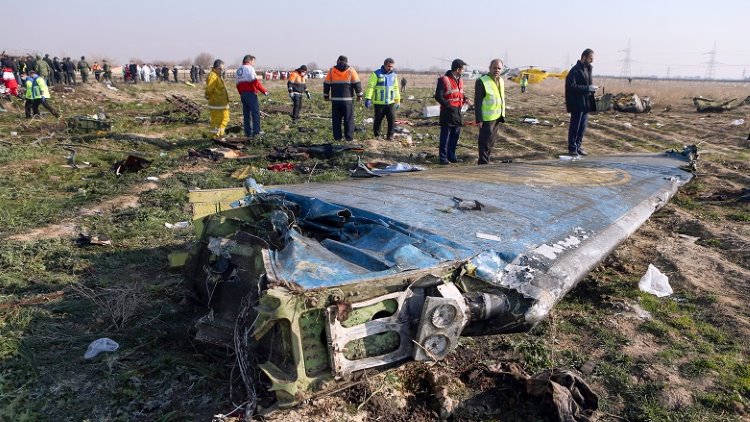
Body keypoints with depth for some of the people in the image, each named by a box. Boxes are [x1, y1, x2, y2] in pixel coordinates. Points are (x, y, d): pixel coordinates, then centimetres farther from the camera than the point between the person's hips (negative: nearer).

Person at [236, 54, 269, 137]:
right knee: (256, 113, -4)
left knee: (246, 114, 11)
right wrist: (264, 91, -11)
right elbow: (255, 82, -17)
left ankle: (248, 132, 13)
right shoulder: (249, 68, -9)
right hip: (251, 93, -8)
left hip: (243, 94, 8)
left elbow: (238, 85, 18)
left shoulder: (238, 70, 16)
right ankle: (256, 132, -7)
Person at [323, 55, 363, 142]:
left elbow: (326, 84, 9)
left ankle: (337, 137, 8)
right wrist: (359, 95, 8)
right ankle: (349, 137, 3)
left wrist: (326, 95, 19)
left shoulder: (331, 71, 6)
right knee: (348, 119, 4)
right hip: (348, 99, -2)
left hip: (335, 100, 2)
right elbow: (357, 83, -1)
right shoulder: (351, 71, 1)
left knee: (336, 119, 8)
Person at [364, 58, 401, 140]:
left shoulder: (394, 75, 12)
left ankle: (390, 135, 8)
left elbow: (396, 88, 20)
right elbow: (370, 86, -10)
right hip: (379, 102, -4)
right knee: (378, 120, 3)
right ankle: (377, 135, 19)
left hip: (391, 102, 4)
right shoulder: (376, 74, -5)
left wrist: (398, 100, 19)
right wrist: (368, 98, -19)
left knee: (392, 119, -4)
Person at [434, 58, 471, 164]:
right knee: (445, 136, -2)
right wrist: (448, 105, -20)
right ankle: (443, 157, 6)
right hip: (447, 112, -8)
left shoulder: (460, 80, 14)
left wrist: (465, 99, 4)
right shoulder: (444, 80, -11)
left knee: (455, 135, 13)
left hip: (458, 112, 8)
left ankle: (451, 155, 24)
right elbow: (438, 96, -14)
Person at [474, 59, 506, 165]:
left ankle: (484, 161, 28)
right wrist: (479, 119, -19)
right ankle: (484, 163, 5)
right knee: (485, 142, -3)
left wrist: (503, 115, 16)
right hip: (487, 119, -8)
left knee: (492, 140, 16)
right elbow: (477, 101, -16)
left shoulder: (501, 81, 10)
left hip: (497, 118, 8)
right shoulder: (482, 81, -15)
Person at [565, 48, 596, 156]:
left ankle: (578, 146, 20)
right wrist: (588, 88, -22)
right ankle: (572, 148, 7)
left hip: (586, 103, 8)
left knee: (583, 126, 11)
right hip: (577, 103, -8)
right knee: (575, 126, -1)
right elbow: (572, 86, -21)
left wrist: (592, 88, 3)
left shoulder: (588, 68, 13)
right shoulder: (575, 70, -14)